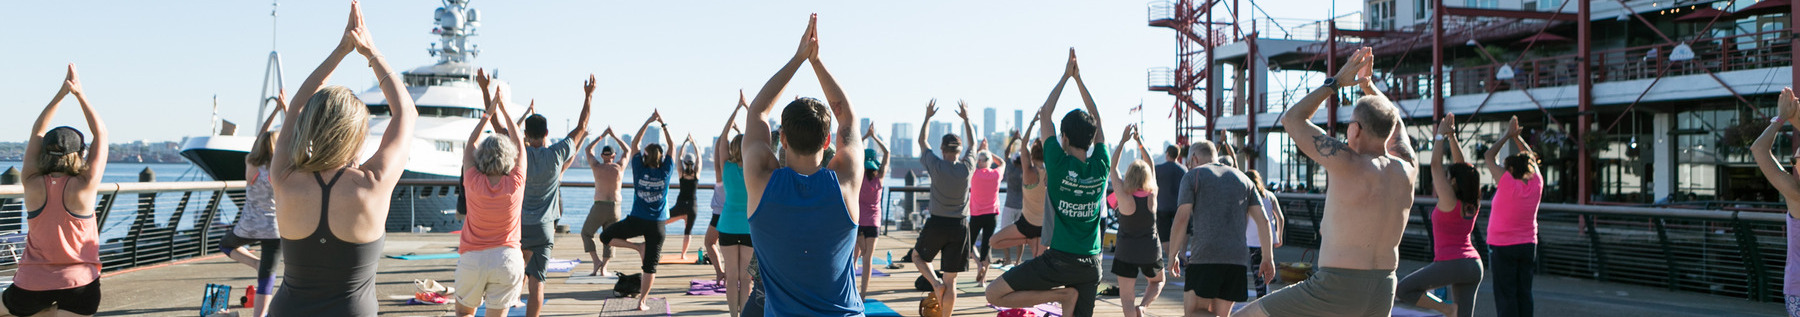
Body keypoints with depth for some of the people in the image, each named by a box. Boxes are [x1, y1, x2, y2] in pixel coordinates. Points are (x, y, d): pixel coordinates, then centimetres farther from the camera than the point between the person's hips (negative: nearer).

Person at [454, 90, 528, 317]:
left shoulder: (474, 182, -7)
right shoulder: (515, 184, -7)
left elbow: (471, 144, 10)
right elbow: (518, 143, 9)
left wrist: (489, 113, 19)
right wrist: (503, 109, 19)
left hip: (472, 258, 0)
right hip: (507, 259, 0)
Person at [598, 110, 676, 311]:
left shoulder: (640, 170, -4)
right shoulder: (665, 172, -4)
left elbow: (634, 143, 9)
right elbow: (672, 145, 8)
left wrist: (649, 122, 9)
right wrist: (663, 123, 11)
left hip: (636, 220, -1)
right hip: (657, 224, 1)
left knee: (605, 237, 19)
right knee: (650, 265, 5)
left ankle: (638, 247, 5)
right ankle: (642, 301, 4)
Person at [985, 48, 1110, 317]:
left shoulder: (1059, 164, -11)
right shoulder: (1101, 167, -1)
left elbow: (1045, 114, 1)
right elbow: (1097, 120, 14)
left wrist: (1066, 75, 10)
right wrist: (1078, 78, 19)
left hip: (1059, 260, -5)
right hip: (1090, 264, 5)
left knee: (994, 294, 0)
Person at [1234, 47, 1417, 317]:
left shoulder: (1350, 165, -16)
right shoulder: (1408, 170, 2)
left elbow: (1292, 120, -5)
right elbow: (1394, 124, 25)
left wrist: (1336, 82, 1)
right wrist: (1367, 83, 19)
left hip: (1336, 290, -7)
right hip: (1383, 295, 7)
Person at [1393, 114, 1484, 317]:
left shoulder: (1449, 201, -11)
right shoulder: (1472, 204, 8)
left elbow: (1435, 164, -9)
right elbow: (1461, 165, 16)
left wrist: (1441, 135, -1)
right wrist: (1452, 136, 16)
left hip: (1451, 263, -8)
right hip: (1474, 265, 8)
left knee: (1403, 290, 2)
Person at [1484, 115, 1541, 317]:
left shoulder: (1508, 183, -17)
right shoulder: (1536, 184, -2)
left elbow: (1490, 156, -7)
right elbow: (1532, 158, 16)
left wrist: (1508, 135, 1)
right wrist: (1517, 136, 14)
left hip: (1503, 247, -6)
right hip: (1528, 246, 6)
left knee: (1506, 294, -4)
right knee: (1524, 293, 8)